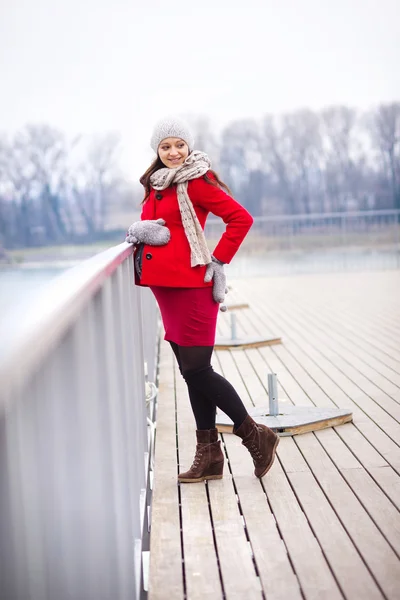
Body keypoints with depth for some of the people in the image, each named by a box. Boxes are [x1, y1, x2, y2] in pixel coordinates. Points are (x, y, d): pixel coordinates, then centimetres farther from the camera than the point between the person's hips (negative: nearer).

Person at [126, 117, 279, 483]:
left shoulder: (196, 182, -8)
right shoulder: (156, 186, 16)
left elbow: (241, 218, -13)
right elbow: (147, 226, 23)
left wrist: (218, 261, -13)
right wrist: (141, 231, -1)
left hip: (191, 286, -8)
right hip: (166, 287, 8)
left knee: (197, 370, -8)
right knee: (192, 371, 10)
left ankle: (256, 436, 6)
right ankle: (209, 455, 17)